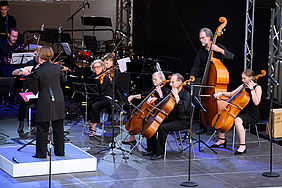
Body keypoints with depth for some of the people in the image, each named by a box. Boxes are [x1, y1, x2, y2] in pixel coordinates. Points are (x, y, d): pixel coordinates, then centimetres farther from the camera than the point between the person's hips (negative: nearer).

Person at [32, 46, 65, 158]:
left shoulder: (38, 71, -12)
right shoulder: (57, 68, -2)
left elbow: (35, 90, -5)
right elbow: (63, 80, 17)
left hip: (44, 104, -4)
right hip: (58, 102, 4)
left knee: (42, 129, 4)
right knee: (58, 128, 13)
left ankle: (41, 153, 6)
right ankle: (60, 151, 20)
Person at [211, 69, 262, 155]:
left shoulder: (257, 88, -11)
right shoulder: (243, 86, 11)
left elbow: (256, 102, -25)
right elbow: (231, 94, 17)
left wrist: (251, 89, -24)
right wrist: (221, 93, 1)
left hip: (252, 115, -8)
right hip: (242, 112, 8)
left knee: (238, 120, -37)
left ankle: (243, 146, -30)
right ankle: (222, 139, 17)